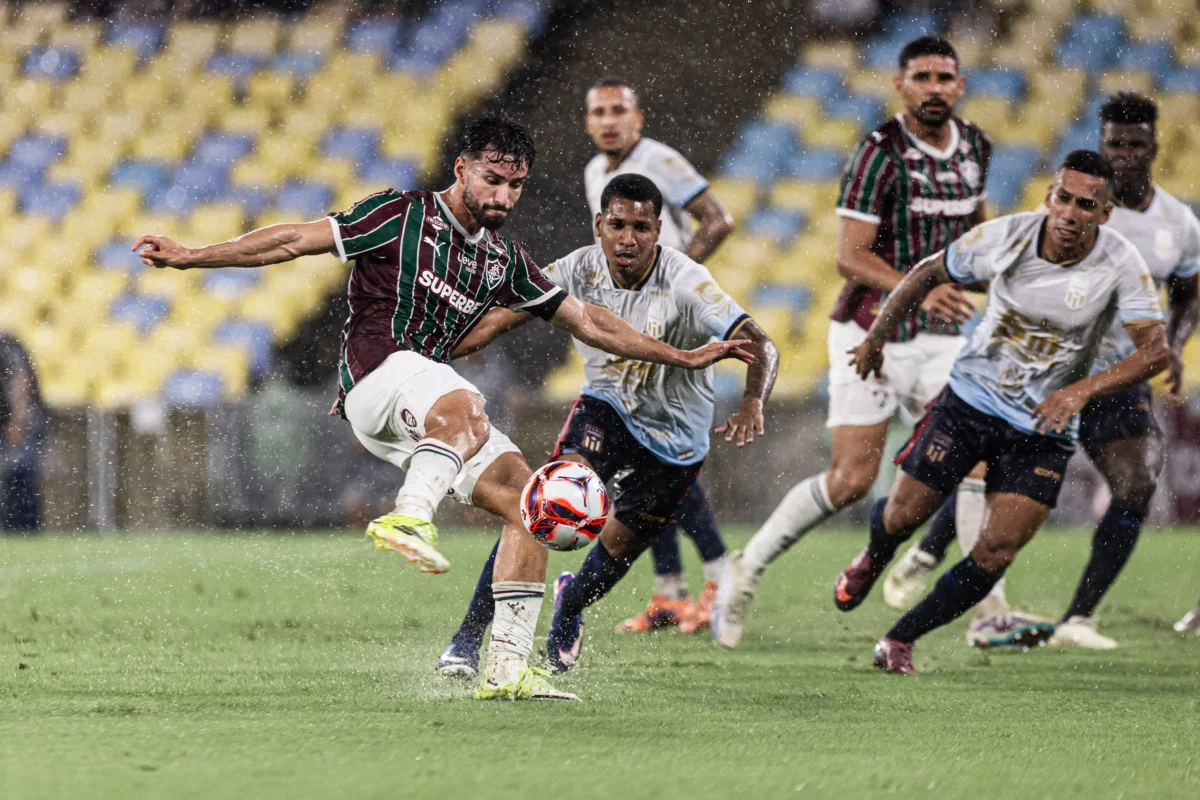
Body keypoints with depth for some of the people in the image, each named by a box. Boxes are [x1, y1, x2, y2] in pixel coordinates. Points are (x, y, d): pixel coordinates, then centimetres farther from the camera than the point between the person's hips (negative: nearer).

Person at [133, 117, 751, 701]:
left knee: (526, 500, -8)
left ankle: (508, 666, -9)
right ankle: (409, 517, -56)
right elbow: (294, 241, -1)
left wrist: (684, 358, 22)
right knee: (464, 407, -39)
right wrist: (189, 256, -5)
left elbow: (586, 322, 25)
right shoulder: (402, 215, -1)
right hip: (376, 376, -7)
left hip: (430, 405, 7)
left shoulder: (503, 260, 17)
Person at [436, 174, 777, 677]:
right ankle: (469, 638, -18)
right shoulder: (579, 271, -17)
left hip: (675, 441, -1)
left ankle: (570, 607, 46)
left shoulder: (685, 284, -27)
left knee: (619, 548, 8)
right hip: (605, 408, 1)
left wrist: (752, 405, -55)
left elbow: (760, 346, -34)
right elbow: (501, 318, -12)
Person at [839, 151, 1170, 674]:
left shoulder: (1120, 264, -20)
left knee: (996, 553, -9)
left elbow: (1156, 351, -25)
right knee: (903, 515, 5)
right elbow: (929, 274, 3)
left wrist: (1082, 389, -38)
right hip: (971, 397, 1)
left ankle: (900, 641, 10)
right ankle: (872, 559, 45)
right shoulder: (1003, 237, -16)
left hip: (1044, 427, -1)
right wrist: (876, 337, 9)